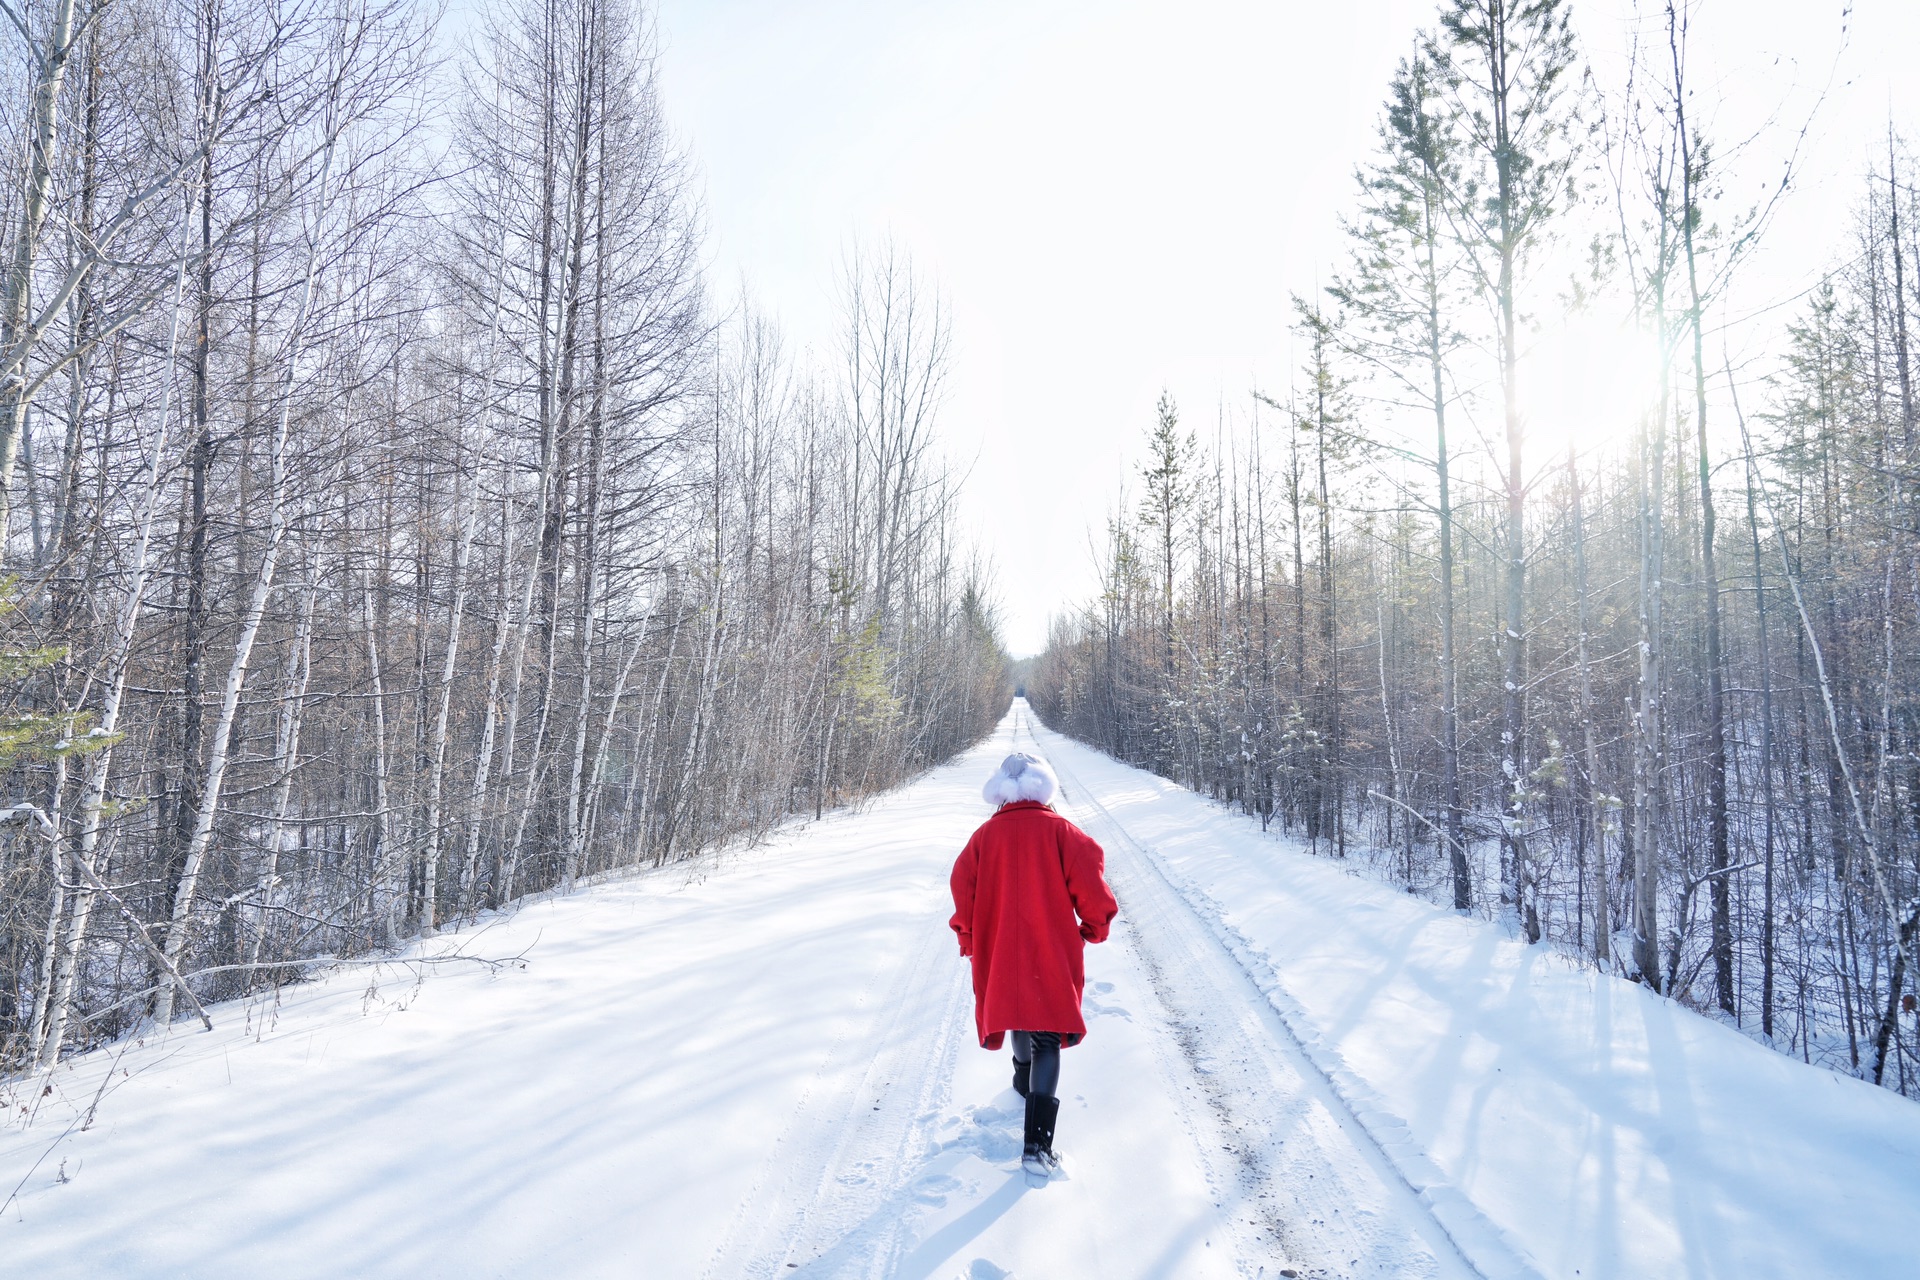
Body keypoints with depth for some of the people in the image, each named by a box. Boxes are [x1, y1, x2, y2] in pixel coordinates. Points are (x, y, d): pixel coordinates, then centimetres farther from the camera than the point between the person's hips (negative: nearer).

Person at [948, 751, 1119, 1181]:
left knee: (1019, 1013, 29)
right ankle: (1037, 1143, -12)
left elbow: (963, 890, 1)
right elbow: (1089, 882, -11)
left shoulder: (984, 836, 0)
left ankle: (1025, 1080, 52)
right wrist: (1094, 927, 7)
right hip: (1053, 956, -3)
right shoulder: (1059, 830, -7)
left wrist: (970, 942, 15)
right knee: (1047, 1042, -1)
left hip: (999, 955, 3)